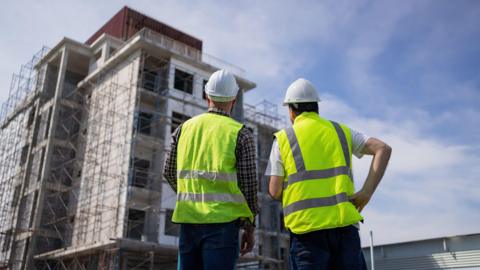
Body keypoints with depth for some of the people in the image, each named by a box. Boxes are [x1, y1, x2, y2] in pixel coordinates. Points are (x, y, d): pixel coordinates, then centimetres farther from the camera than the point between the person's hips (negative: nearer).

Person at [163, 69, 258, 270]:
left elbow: (169, 172, 13)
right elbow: (248, 184, -6)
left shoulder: (185, 128, 9)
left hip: (188, 218, 4)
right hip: (222, 220, -4)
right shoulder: (240, 133, -3)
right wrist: (250, 226, 4)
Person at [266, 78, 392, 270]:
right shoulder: (341, 131, 14)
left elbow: (275, 192, 0)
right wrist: (366, 193, 0)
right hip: (344, 223, 2)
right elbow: (383, 149, 3)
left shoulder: (283, 138, 5)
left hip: (306, 227, -2)